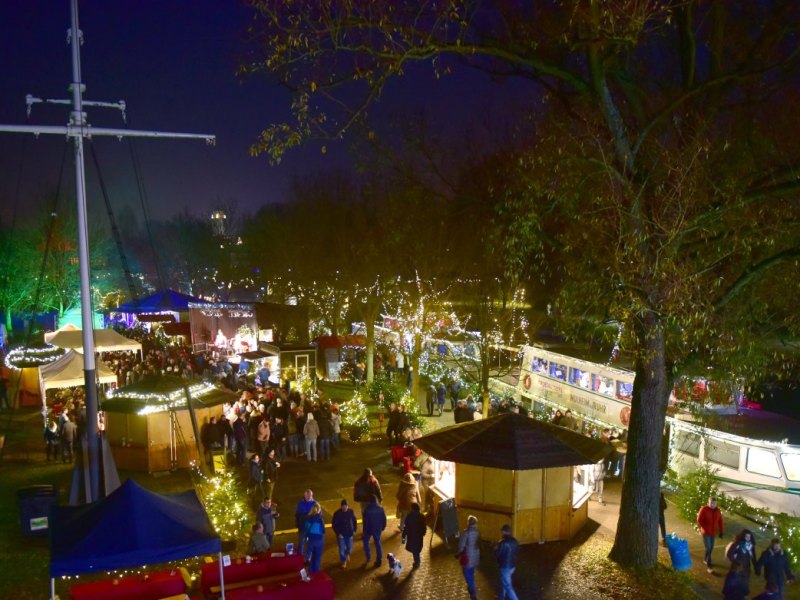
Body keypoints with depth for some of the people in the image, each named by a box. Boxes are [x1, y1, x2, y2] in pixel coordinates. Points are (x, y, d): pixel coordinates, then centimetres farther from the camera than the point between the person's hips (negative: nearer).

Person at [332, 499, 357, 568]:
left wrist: (354, 530, 2)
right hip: (341, 534, -2)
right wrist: (338, 533, -14)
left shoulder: (351, 512, -9)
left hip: (349, 534, 2)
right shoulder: (337, 514, -16)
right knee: (342, 549, 2)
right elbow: (334, 525, -10)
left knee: (349, 548, 11)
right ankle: (343, 561, 25)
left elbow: (354, 521, 5)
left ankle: (347, 554, 46)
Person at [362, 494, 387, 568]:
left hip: (369, 529, -3)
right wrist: (382, 528, 13)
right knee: (378, 543, 15)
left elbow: (365, 521, -15)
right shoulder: (381, 509, -10)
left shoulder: (367, 509, -20)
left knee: (366, 542, 21)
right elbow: (384, 519, -1)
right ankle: (378, 560, 18)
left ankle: (368, 558, 17)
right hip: (377, 529, 3)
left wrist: (364, 530, -3)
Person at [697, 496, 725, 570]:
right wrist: (705, 528, -16)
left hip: (713, 532, 5)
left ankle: (706, 559, 37)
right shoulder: (704, 509, -15)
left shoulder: (718, 510, 0)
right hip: (706, 532, -5)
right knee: (708, 548, -8)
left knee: (711, 548, 15)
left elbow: (720, 522, 7)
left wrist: (722, 531, 5)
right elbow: (699, 520, -14)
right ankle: (709, 564, 1)